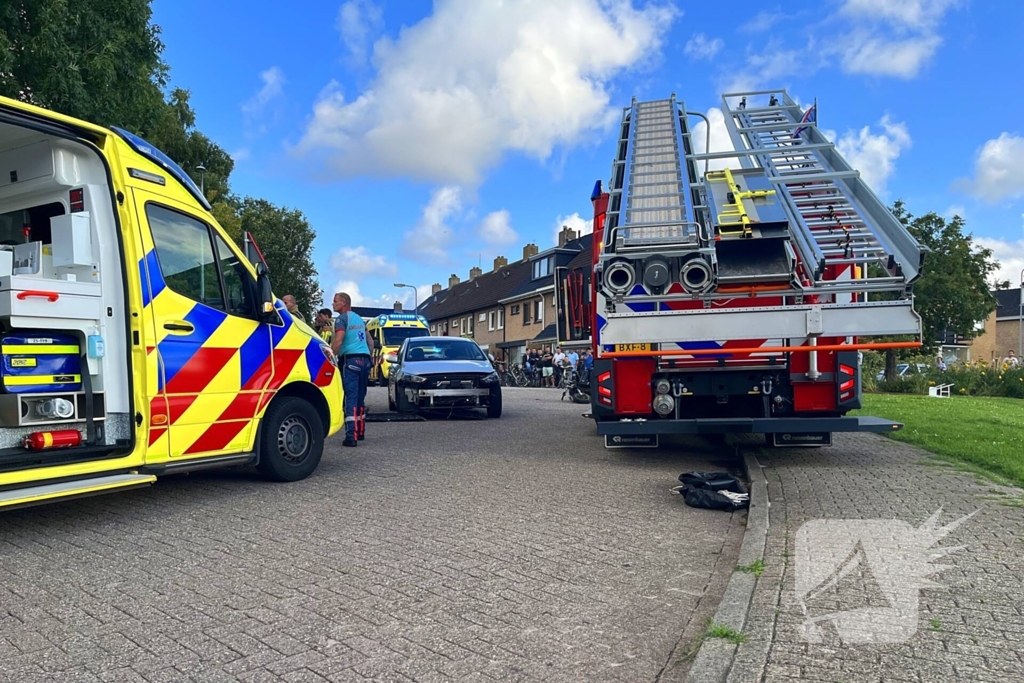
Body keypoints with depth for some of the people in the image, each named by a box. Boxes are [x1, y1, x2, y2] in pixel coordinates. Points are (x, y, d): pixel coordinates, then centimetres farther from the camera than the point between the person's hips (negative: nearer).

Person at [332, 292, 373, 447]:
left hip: (350, 360, -8)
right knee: (360, 397, 16)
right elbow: (371, 341, 25)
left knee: (351, 398, -11)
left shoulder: (342, 318, -4)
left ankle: (352, 436, -16)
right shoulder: (358, 318, 21)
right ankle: (360, 432, 25)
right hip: (364, 360, 8)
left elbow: (338, 341, -18)